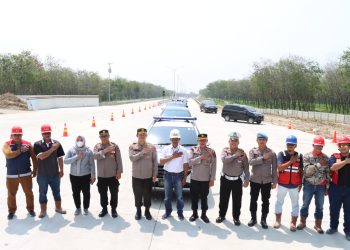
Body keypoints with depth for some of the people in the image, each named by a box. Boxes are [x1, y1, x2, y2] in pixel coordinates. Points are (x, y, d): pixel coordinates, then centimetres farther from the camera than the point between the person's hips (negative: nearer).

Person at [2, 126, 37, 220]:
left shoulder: (27, 144, 1)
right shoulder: (7, 144, -2)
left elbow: (34, 158, 5)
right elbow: (8, 155, -22)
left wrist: (34, 170, 4)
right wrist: (20, 150, -22)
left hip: (26, 174, 1)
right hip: (11, 175, -1)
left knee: (29, 193, 8)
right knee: (11, 194, 10)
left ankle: (30, 209, 25)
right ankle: (11, 211, 26)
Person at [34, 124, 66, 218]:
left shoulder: (56, 143, -3)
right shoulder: (37, 144, -8)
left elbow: (60, 158, 3)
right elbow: (41, 156, -21)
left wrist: (61, 170, 2)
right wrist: (52, 149, -23)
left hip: (55, 173, 2)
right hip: (42, 174, -2)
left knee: (57, 191, 14)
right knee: (43, 193, 11)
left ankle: (58, 207, 30)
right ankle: (43, 210, 24)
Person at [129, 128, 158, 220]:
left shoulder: (151, 147, -2)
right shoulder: (132, 146, -1)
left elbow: (155, 162, -1)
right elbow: (132, 158, -15)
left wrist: (155, 174, -4)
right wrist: (142, 152, -22)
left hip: (148, 176, 0)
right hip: (136, 176, 0)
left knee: (147, 195, 10)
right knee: (138, 195, 10)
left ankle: (147, 211, 27)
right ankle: (138, 211, 28)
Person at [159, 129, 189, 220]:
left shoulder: (183, 150, -3)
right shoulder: (166, 149, -2)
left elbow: (185, 165, 0)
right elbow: (161, 162, -11)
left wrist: (185, 178, -2)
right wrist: (172, 156, -18)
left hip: (179, 175, -1)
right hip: (168, 174, 1)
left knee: (179, 196, 6)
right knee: (167, 196, 10)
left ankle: (180, 212, 22)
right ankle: (168, 212, 26)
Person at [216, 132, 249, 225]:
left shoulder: (242, 152, -2)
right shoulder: (225, 150, -2)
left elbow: (246, 167, 0)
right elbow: (224, 159, -23)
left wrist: (246, 179, -4)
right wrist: (235, 155, -21)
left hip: (237, 180, 0)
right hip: (225, 179, 0)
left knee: (237, 200, 8)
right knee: (223, 199, 10)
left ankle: (236, 217, 24)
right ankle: (221, 215, 26)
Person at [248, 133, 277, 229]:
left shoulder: (271, 153, -1)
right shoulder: (252, 151, 0)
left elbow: (274, 168, 1)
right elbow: (251, 161, -18)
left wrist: (274, 181, -1)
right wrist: (263, 158, -23)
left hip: (267, 181, 0)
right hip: (254, 180, 0)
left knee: (266, 201, 7)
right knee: (253, 200, 9)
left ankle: (263, 220, 20)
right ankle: (253, 218, 24)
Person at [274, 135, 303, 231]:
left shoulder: (299, 156, -1)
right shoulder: (281, 154, -7)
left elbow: (301, 171, 5)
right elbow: (279, 168, -18)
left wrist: (301, 183, 4)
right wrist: (291, 161, -22)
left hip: (295, 185, 1)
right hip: (282, 184, -1)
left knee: (295, 204, 7)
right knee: (279, 202, 13)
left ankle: (293, 222, 20)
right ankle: (277, 220, 29)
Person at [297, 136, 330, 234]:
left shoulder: (325, 157, 2)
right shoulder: (307, 156, -5)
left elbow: (328, 173, 3)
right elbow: (307, 170, -16)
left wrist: (327, 186, 1)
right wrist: (319, 164, -21)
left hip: (321, 186, 2)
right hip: (309, 185, -2)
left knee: (320, 206, 9)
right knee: (305, 204, 9)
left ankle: (318, 225, 23)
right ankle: (302, 222, 26)